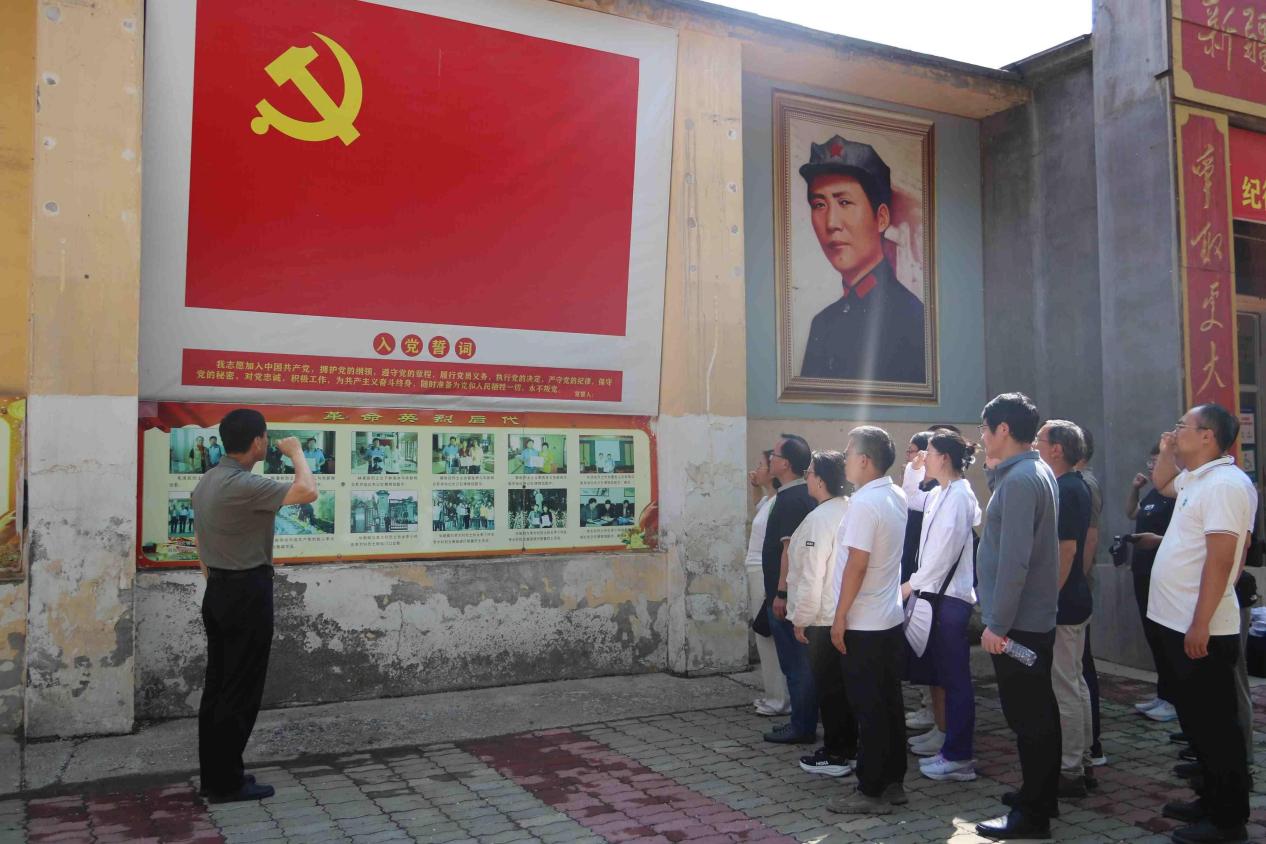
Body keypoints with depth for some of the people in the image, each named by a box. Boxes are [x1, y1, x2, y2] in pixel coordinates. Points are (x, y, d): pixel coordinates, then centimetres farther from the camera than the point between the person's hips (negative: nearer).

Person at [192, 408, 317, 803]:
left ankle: (214, 774, 22)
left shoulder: (207, 482, 10)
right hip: (248, 592, -10)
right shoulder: (244, 485, -21)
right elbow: (307, 492, -26)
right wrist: (296, 453, -9)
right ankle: (226, 782, 7)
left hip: (219, 591, 10)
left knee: (217, 686, 14)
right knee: (241, 690, -1)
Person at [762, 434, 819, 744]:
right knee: (801, 661, 15)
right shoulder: (805, 495, 12)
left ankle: (802, 727, 6)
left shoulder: (790, 499, -17)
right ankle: (803, 723, 23)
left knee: (795, 662, -2)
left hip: (787, 596, -10)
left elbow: (790, 548, -22)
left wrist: (780, 593, -22)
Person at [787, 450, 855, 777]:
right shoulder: (853, 511, 4)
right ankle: (849, 748, 26)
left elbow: (811, 576, -19)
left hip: (825, 618, -8)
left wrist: (801, 618, -9)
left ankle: (835, 756, 12)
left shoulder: (819, 518, -19)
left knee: (828, 688, 3)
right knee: (844, 684, 16)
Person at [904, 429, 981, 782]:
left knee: (955, 676, -3)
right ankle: (944, 735, 32)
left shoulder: (959, 495, -14)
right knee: (936, 670, 18)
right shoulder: (938, 494, 13)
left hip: (950, 596, -9)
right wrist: (919, 583, 4)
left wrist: (913, 583, -12)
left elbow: (947, 548, -18)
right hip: (935, 592, 9)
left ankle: (959, 757, 4)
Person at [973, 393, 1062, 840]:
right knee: (1039, 711, 18)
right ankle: (1041, 794, 32)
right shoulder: (1038, 472, 12)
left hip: (1017, 621, -10)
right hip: (1037, 617, 10)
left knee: (1027, 716, -1)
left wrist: (997, 623, -21)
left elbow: (1014, 559, -24)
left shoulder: (1018, 480, -19)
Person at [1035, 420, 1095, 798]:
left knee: (1063, 689, -3)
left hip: (1060, 605, -10)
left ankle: (1069, 772, 6)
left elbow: (1066, 550, -24)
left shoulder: (1063, 491, -19)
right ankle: (1079, 762, 27)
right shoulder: (1077, 487, 12)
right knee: (1075, 683, 17)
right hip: (1074, 600, 10)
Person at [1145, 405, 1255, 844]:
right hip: (1179, 624, 10)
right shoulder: (1194, 479, 12)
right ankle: (1211, 801, 30)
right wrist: (1166, 451, 16)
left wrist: (1199, 625, -25)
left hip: (1202, 630, -10)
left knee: (1215, 724, 0)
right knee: (1196, 719, 18)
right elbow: (1161, 483, 36)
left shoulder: (1225, 483, -18)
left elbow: (1220, 560, -23)